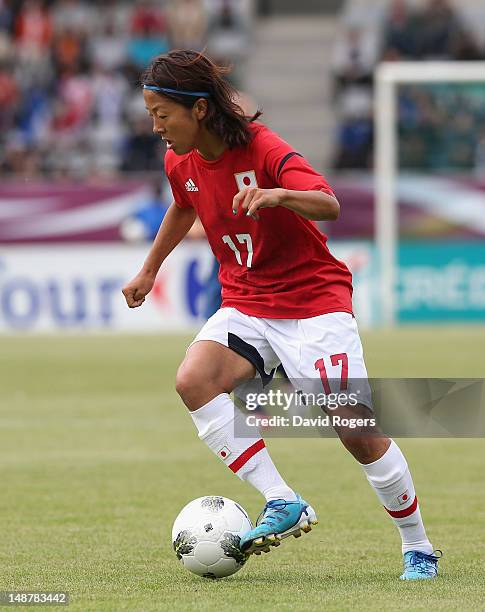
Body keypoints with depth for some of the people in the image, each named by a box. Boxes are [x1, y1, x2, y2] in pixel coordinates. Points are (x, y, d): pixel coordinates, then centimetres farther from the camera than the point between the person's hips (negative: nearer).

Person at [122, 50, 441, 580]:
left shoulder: (264, 150, -20)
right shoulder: (180, 163, 0)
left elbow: (328, 204, -34)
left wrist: (278, 196, -53)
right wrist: (149, 270, 31)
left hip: (313, 299, -6)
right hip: (246, 305, 6)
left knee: (356, 430, -11)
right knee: (193, 380, -24)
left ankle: (418, 548, 11)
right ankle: (283, 504, -21)